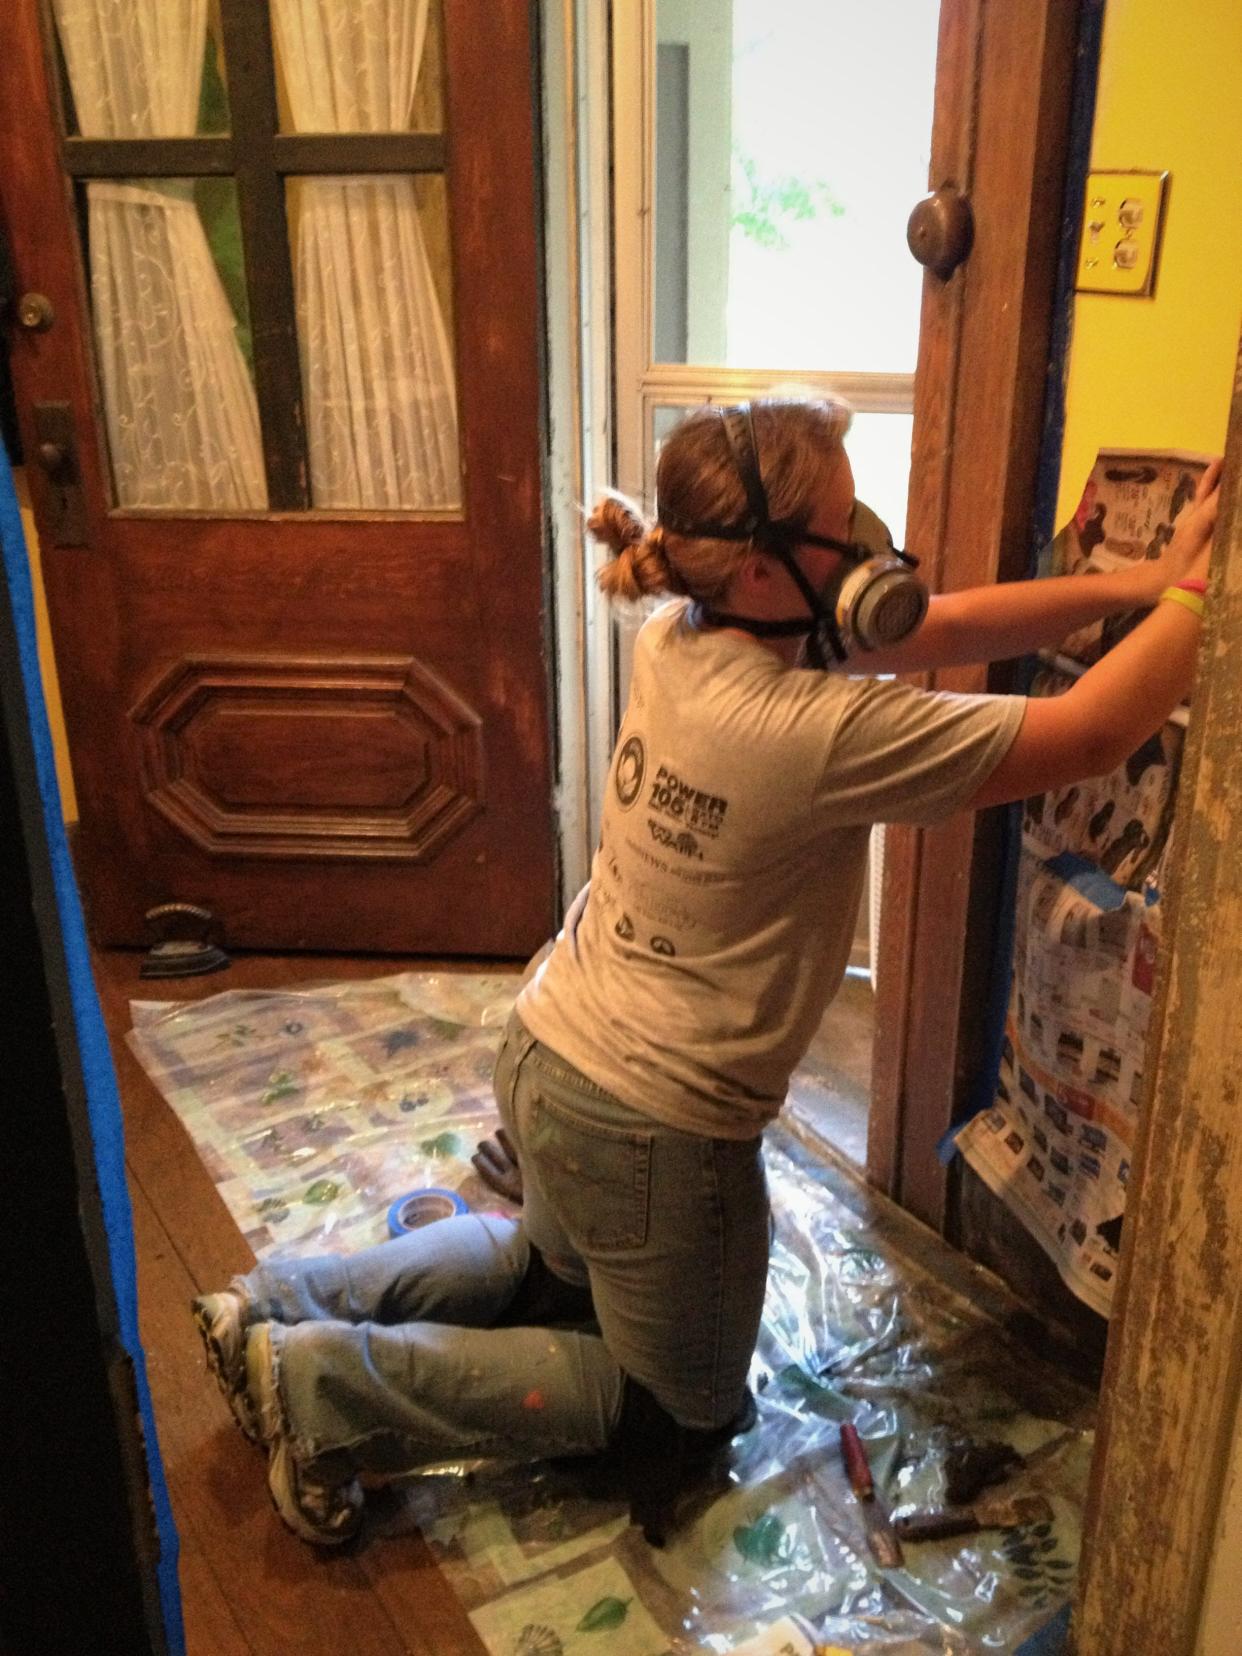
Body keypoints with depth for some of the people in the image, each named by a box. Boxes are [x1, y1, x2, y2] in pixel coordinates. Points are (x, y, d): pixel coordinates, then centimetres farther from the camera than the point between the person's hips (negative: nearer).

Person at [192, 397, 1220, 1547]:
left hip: (546, 1060, 8)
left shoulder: (680, 638, -8)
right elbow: (1089, 736, -22)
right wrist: (1195, 589, -9)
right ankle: (328, 1386, 9)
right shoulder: (827, 736, -30)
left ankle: (288, 1304, 28)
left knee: (558, 1260, 38)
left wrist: (1134, 582, -5)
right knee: (682, 1404, 20)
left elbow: (933, 627, -2)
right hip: (655, 1130, -8)